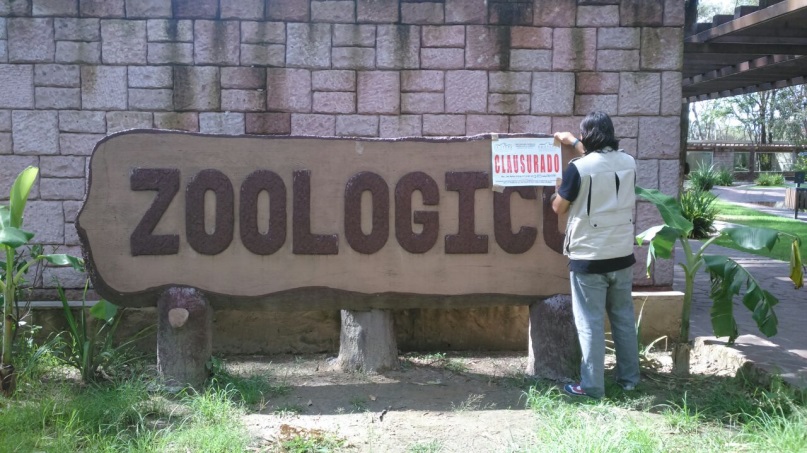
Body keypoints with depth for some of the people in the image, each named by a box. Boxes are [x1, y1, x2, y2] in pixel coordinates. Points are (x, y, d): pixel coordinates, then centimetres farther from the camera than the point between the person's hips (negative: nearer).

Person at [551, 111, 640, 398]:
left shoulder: (579, 168, -15)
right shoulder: (628, 163, 2)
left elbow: (559, 208, -3)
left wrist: (558, 188, 17)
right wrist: (574, 144, 34)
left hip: (588, 258, -5)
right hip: (622, 255, 5)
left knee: (590, 323, 1)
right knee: (624, 317, 16)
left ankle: (591, 387, 6)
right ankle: (629, 378, 25)